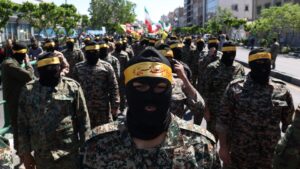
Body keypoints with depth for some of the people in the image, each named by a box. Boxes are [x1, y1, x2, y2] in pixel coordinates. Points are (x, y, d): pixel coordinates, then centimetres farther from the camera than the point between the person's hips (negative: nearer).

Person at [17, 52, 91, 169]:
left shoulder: (72, 87, -6)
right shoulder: (28, 90, 0)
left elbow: (83, 120, -3)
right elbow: (23, 124, 5)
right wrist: (25, 152, 5)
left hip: (69, 155, -2)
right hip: (41, 156, 2)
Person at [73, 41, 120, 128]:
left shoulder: (106, 66, -1)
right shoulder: (78, 67, 6)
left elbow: (113, 87, -3)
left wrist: (114, 106, -7)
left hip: (103, 108, -2)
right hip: (83, 108, 2)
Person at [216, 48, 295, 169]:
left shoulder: (282, 91, -3)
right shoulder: (235, 88, -10)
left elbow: (288, 124, 5)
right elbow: (223, 120, -7)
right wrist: (223, 147, -8)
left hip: (271, 157, 2)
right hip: (239, 155, -2)